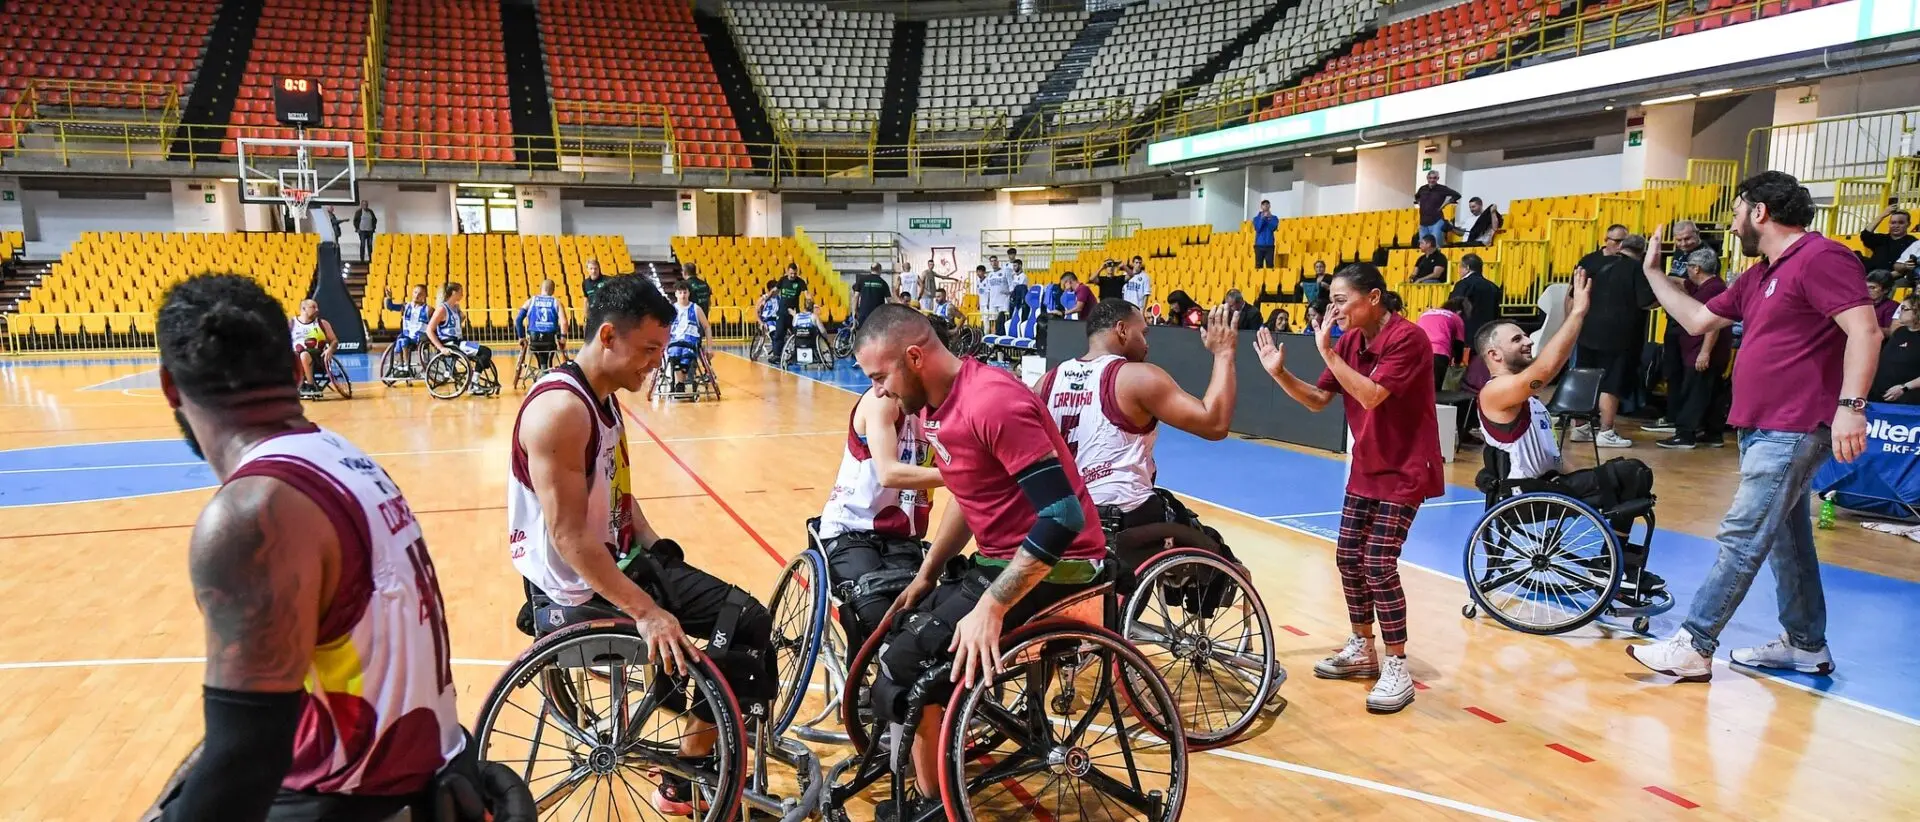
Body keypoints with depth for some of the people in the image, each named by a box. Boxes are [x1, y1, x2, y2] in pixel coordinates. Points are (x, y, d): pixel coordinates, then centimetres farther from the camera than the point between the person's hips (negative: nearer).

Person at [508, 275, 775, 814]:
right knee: (717, 664, -17)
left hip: (619, 564, 10)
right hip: (575, 595, -9)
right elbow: (568, 536, -28)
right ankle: (684, 785, 7)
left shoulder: (603, 398, 8)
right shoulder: (561, 408, -23)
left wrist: (660, 552, 6)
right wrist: (647, 612, -30)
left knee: (748, 620, 3)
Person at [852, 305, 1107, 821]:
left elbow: (1063, 516, -28)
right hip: (1003, 560, 10)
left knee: (904, 671, -13)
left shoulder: (992, 402, -24)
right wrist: (925, 576, 15)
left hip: (1054, 567, -10)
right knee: (896, 635, 14)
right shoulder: (936, 406, 6)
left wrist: (990, 607, -29)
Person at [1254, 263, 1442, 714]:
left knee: (1378, 565, -12)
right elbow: (1317, 400, 6)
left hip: (1404, 471, -8)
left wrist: (1327, 352, -30)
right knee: (1348, 558, 10)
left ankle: (1397, 669, 1)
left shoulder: (1407, 337, -21)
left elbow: (1371, 396, -30)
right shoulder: (1349, 342, 3)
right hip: (1365, 470, 8)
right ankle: (1362, 650, 27)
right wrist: (1279, 373, -9)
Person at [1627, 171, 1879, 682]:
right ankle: (1806, 645, 25)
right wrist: (1653, 273, 25)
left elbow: (1864, 331, -22)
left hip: (1793, 430, -10)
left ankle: (1693, 646, -9)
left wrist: (1851, 405, -30)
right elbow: (1698, 320, 24)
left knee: (1742, 537, -10)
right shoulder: (1760, 276, 16)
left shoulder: (1821, 258, -13)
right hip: (1762, 429, 10)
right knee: (1785, 538, 15)